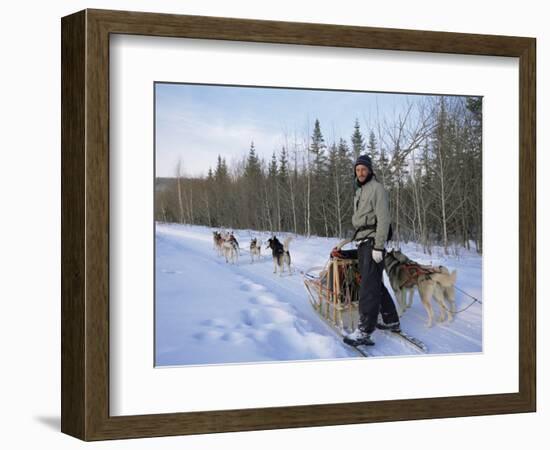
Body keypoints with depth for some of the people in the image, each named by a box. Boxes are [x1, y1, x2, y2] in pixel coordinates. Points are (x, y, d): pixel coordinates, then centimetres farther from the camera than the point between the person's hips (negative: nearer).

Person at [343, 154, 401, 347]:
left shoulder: (376, 188, -7)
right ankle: (392, 321, 25)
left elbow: (383, 219, -14)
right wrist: (358, 239, 13)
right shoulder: (359, 191, 21)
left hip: (373, 242, -9)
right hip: (362, 242, 9)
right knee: (376, 283, 15)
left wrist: (378, 246, -20)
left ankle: (365, 331, -21)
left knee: (369, 285, -15)